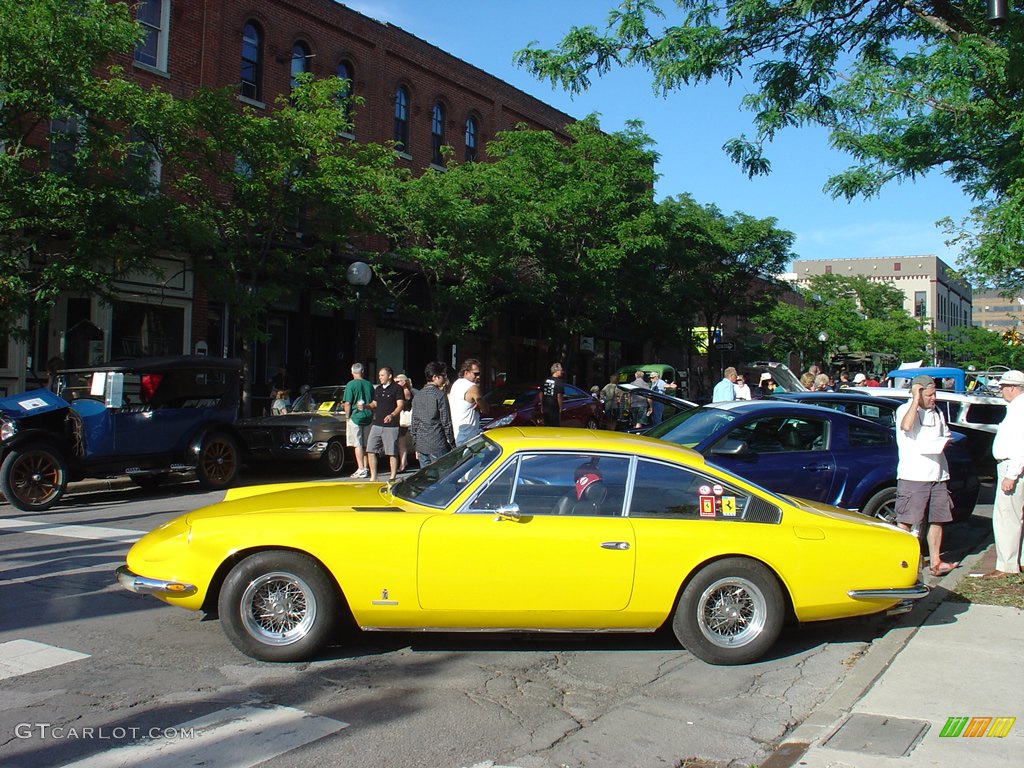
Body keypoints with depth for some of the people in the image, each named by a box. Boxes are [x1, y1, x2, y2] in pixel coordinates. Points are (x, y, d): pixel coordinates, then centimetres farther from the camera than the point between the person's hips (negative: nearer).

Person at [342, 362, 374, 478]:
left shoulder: (351, 385, -9)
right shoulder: (369, 385, 7)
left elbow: (347, 404, -12)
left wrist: (347, 416, -2)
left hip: (355, 417, -5)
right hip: (368, 417, 5)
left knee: (358, 445, -3)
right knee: (365, 445, 12)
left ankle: (361, 469, -7)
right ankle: (366, 468, 15)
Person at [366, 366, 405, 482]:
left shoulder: (397, 389, -3)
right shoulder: (377, 389, 19)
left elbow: (400, 405, -11)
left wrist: (392, 415, -27)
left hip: (391, 425, -7)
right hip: (376, 424, 7)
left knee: (392, 452, -3)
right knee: (370, 450, 1)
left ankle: (393, 476, 5)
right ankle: (373, 477, 8)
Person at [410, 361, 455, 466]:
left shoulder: (418, 395, 11)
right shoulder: (440, 395, -10)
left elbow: (414, 423, 14)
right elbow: (446, 422, -10)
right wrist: (452, 444, -2)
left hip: (421, 446, 7)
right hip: (438, 445, -7)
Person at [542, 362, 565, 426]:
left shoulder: (545, 380, 7)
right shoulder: (559, 382, -13)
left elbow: (541, 394, 12)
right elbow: (559, 396, -19)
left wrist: (542, 405, 22)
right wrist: (560, 407, -9)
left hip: (545, 408, 6)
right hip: (554, 409, -6)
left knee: (546, 426, 15)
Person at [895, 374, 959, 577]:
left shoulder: (937, 412, 17)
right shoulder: (904, 409, -6)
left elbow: (945, 436, 28)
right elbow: (906, 426, -28)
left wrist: (946, 441, 3)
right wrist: (916, 399, -22)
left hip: (937, 476, 7)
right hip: (913, 476, -7)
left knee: (938, 520, 9)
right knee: (906, 522, -4)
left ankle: (935, 562, 17)